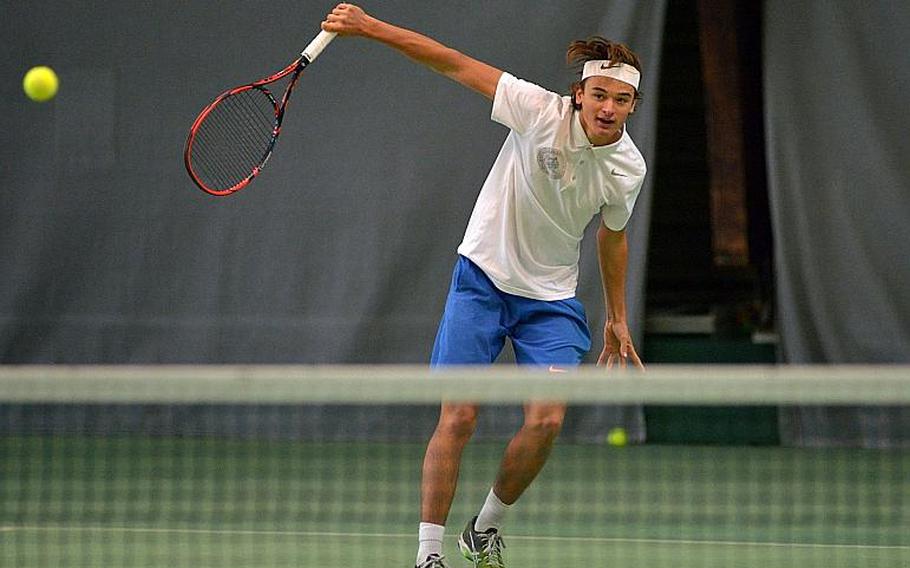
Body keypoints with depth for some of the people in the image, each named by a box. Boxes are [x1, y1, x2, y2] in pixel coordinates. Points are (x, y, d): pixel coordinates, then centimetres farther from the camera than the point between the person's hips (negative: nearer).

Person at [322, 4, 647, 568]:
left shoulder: (628, 168, -8)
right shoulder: (542, 112, -19)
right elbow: (454, 63, -17)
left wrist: (618, 319, 20)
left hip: (551, 299, 3)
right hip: (483, 276, -3)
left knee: (547, 420, -11)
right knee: (458, 418, -10)